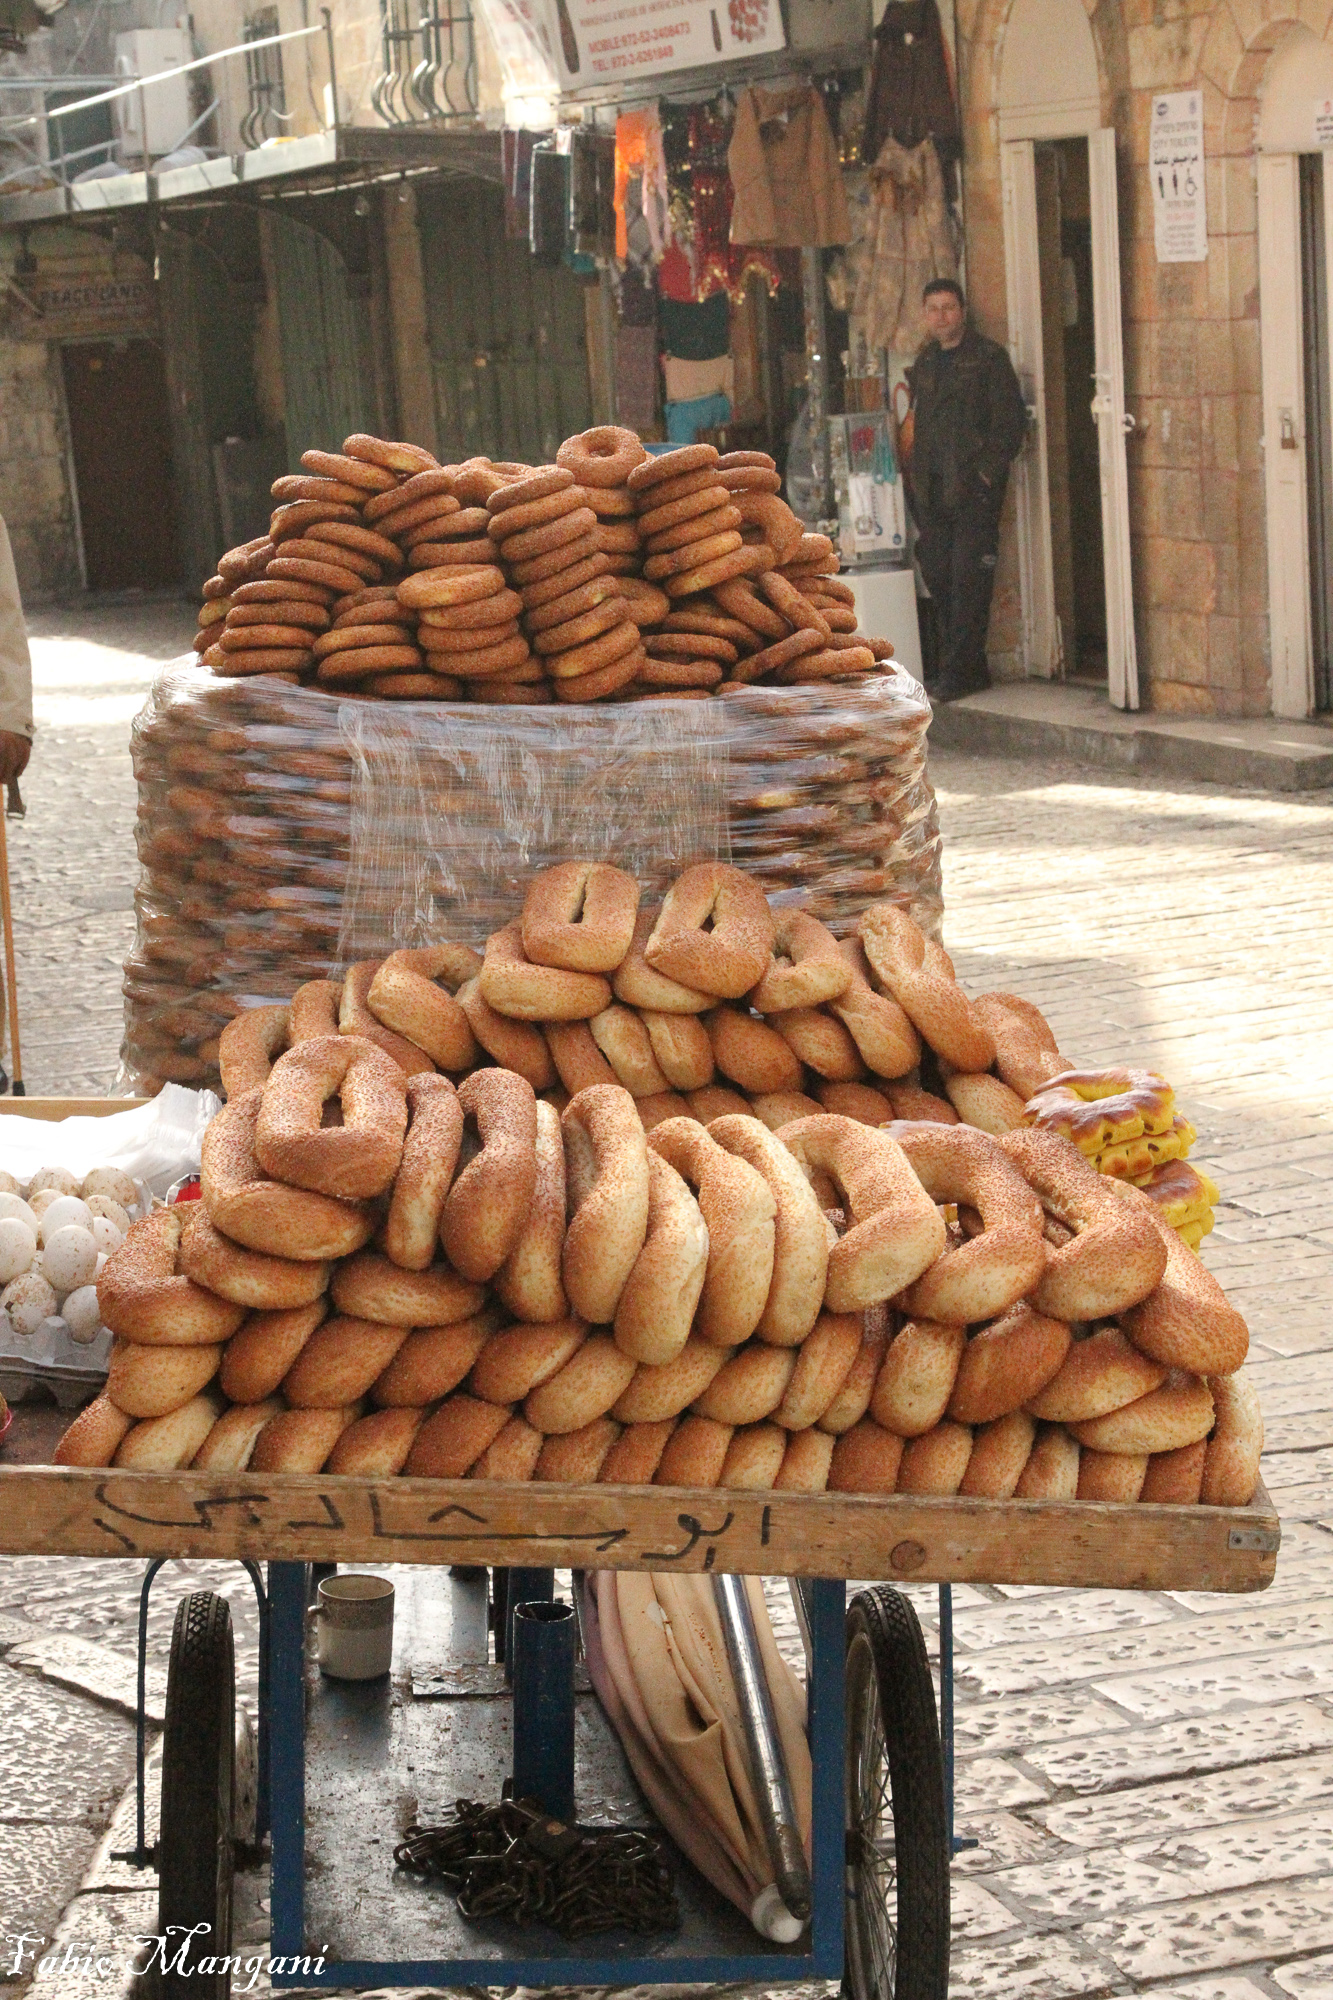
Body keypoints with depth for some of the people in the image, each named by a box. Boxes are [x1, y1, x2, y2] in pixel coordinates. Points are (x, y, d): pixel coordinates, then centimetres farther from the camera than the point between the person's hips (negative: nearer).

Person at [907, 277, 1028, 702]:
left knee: (969, 579, -8)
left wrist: (988, 471, -13)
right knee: (937, 575, 6)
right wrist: (919, 483, 13)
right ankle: (964, 667, 14)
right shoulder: (925, 362, 17)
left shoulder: (988, 357, -2)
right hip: (934, 490, 7)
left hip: (974, 489, -7)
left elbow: (1011, 420, -6)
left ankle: (960, 671, -6)